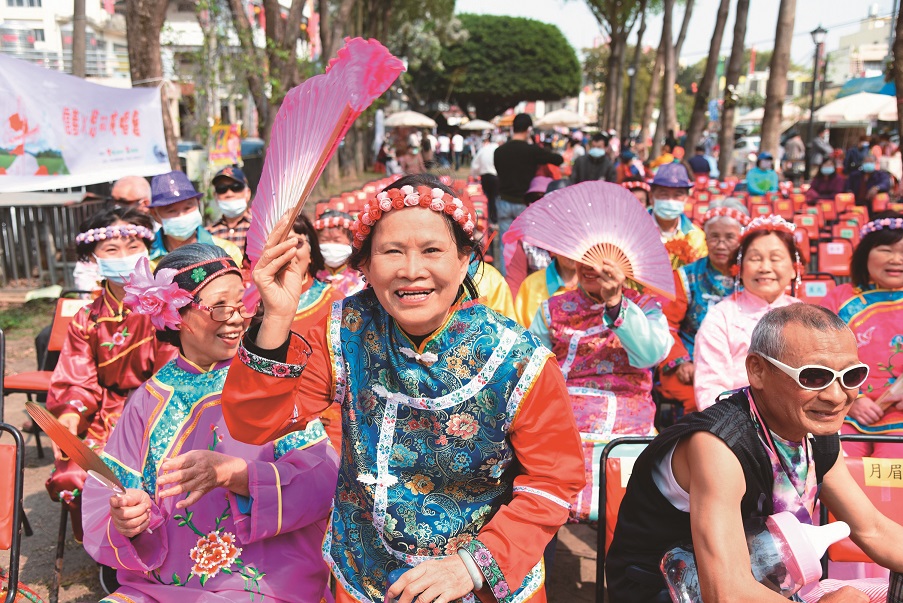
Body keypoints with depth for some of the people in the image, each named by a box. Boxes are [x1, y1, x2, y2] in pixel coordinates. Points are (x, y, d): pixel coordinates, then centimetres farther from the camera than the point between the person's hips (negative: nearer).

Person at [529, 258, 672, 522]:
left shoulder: (643, 307, 9)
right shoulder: (552, 310, 13)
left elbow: (652, 353, -14)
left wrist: (615, 303, -26)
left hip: (630, 429, 0)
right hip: (565, 429, 1)